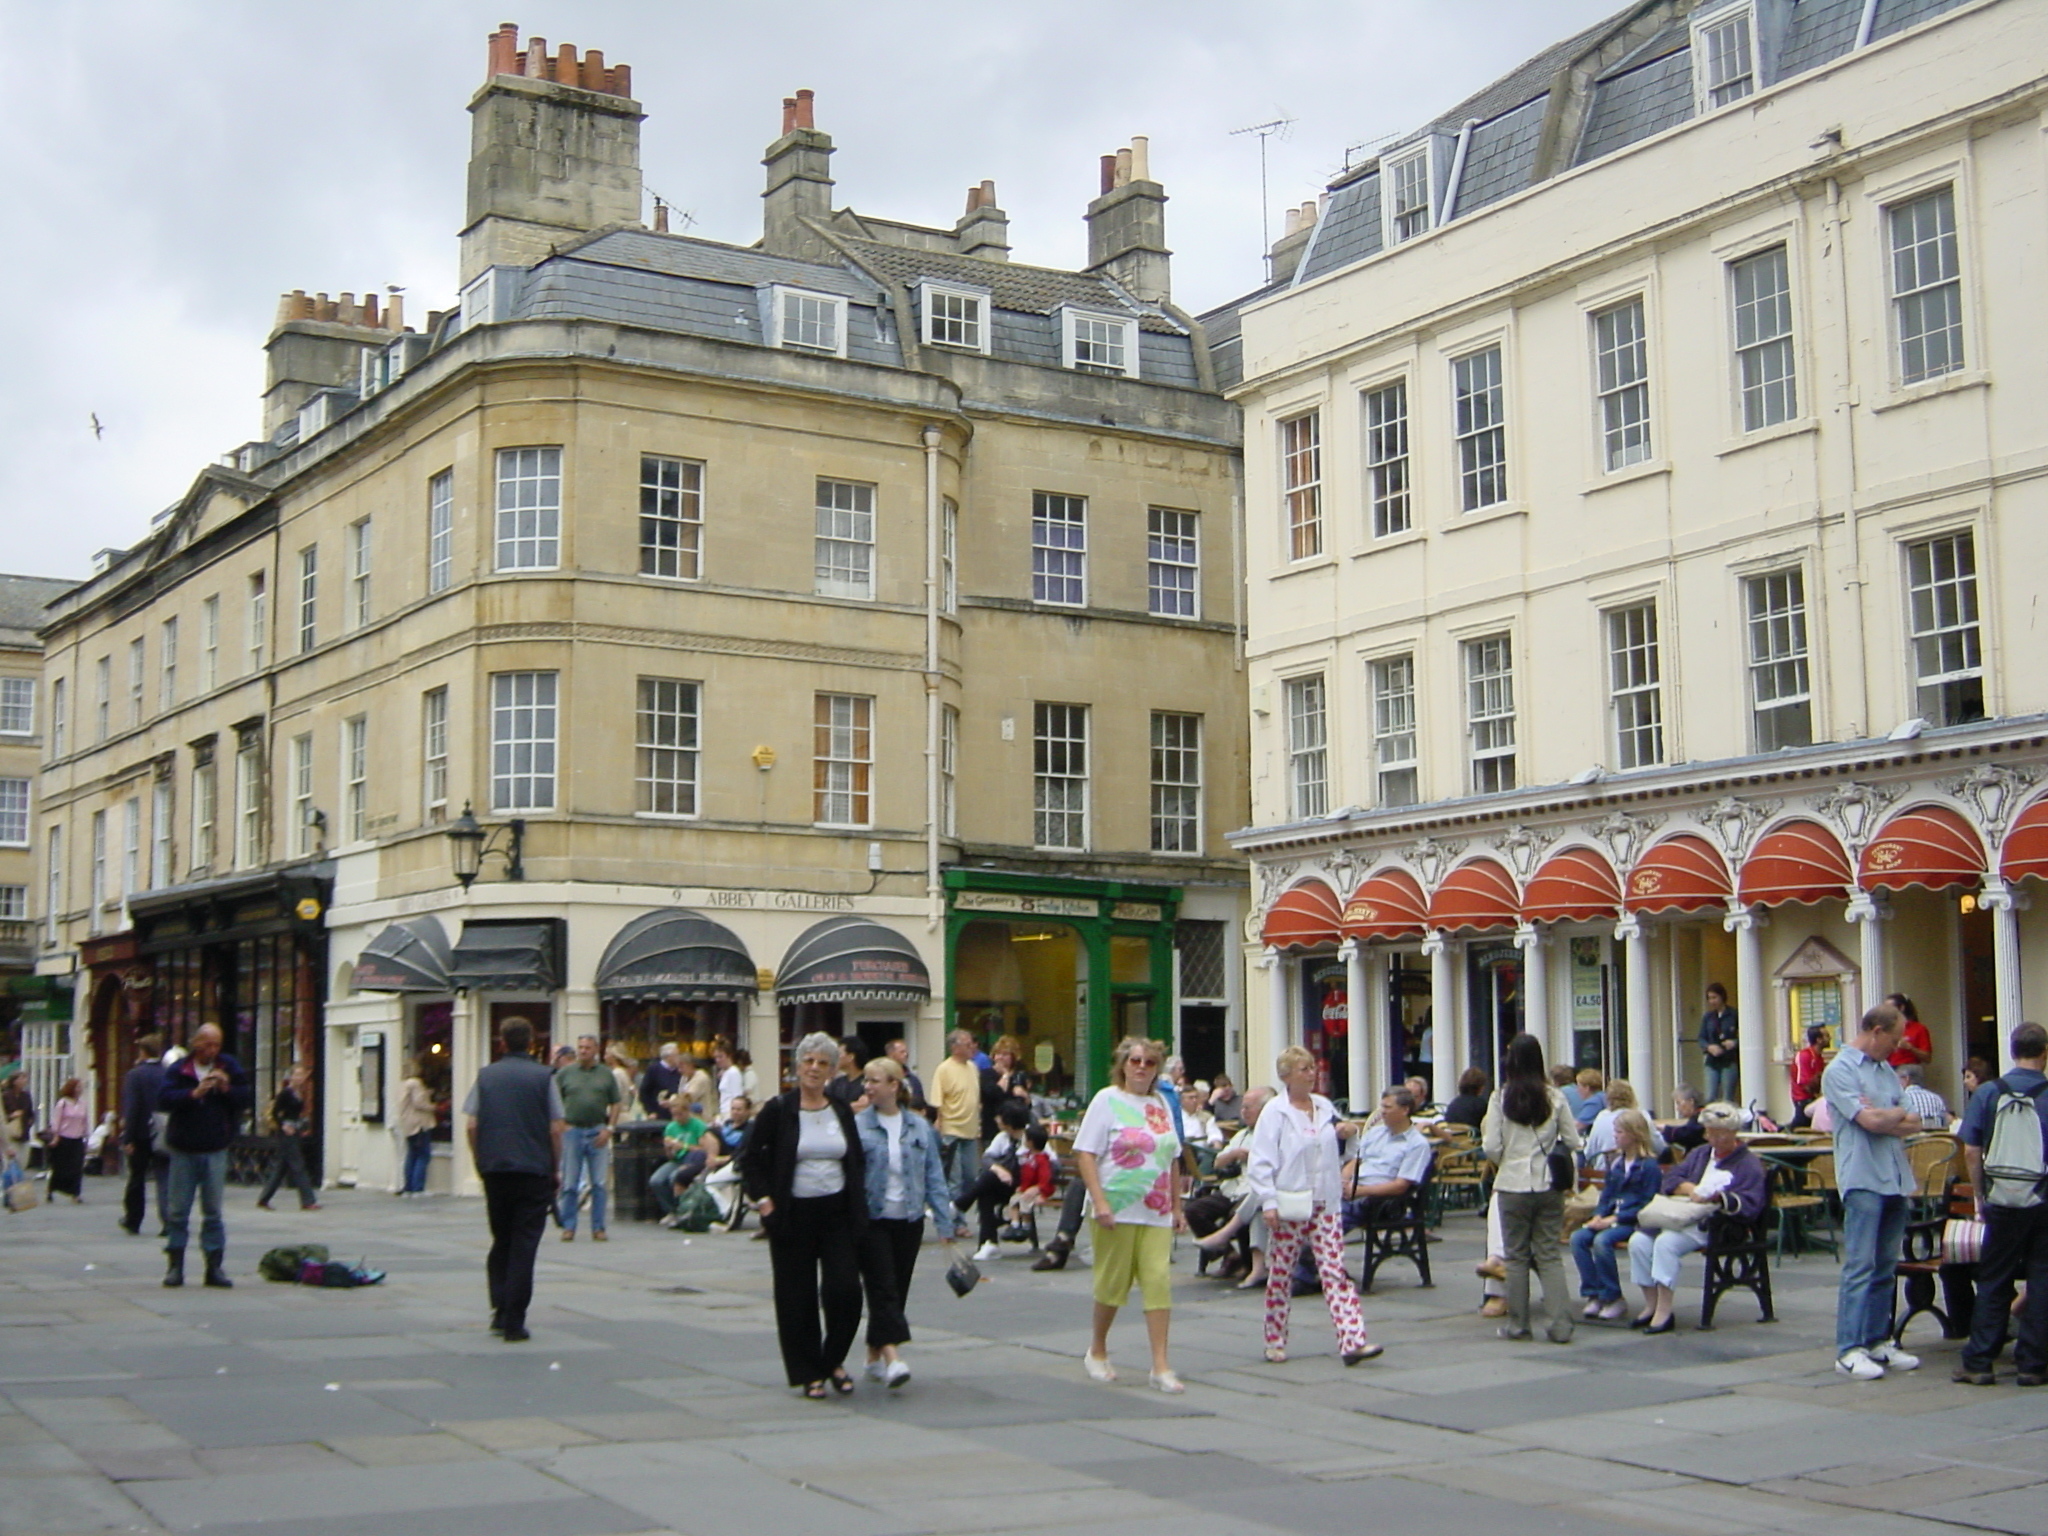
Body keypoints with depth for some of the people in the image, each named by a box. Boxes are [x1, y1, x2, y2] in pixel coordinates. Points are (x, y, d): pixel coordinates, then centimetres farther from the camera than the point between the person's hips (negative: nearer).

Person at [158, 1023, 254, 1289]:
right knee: (178, 1210, 3)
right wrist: (194, 1093, -24)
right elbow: (163, 1100, -13)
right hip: (183, 1150, -1)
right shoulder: (178, 1070, -1)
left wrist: (227, 1088, -15)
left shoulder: (229, 1067, 5)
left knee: (213, 1212, 5)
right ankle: (175, 1266, 11)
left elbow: (247, 1099, 2)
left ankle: (215, 1267, 8)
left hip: (215, 1151, 1)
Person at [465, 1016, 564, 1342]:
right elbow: (556, 1128, -3)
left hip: (494, 1168, 3)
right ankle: (514, 1322, -2)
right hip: (533, 1168, -3)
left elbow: (471, 1124, 3)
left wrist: (479, 1161, 15)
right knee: (524, 1244, 0)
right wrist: (556, 1168, 8)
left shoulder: (486, 1076, 7)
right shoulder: (544, 1077, 0)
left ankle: (500, 1311, 9)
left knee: (500, 1240, 17)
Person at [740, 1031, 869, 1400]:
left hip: (837, 1213, 3)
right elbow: (751, 1159, 1)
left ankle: (834, 1361, 15)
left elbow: (857, 1162, 17)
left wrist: (857, 1206, 8)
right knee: (798, 1298, 2)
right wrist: (763, 1199, -10)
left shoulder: (842, 1111, 7)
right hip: (794, 1214, -2)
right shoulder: (778, 1110, -4)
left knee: (845, 1291, -7)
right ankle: (809, 1373, 15)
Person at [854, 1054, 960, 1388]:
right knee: (883, 1288, -12)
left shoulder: (919, 1127, 5)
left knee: (898, 1291, 9)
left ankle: (874, 1358, 22)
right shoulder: (857, 1125, -4)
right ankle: (892, 1358, -20)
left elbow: (934, 1176, 7)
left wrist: (945, 1222, 3)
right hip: (872, 1219, -3)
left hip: (909, 1220, 4)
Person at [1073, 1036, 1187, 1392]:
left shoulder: (1161, 1104, 14)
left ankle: (1160, 1366, -4)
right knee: (1113, 1282, 4)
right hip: (1118, 1210, -4)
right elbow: (1084, 1154, -9)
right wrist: (1100, 1202, -17)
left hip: (1157, 1213, 4)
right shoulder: (1108, 1100, -3)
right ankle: (1097, 1352, 26)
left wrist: (1177, 1206, 17)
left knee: (1158, 1281, -5)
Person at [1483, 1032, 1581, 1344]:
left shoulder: (1500, 1099, -7)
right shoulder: (1554, 1097, -3)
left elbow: (1492, 1148, -9)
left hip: (1513, 1186, -1)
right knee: (1549, 1254, 6)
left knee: (1517, 1256, 9)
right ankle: (1559, 1324, 0)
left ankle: (1517, 1324, 13)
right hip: (1549, 1186, 1)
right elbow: (1573, 1142, 1)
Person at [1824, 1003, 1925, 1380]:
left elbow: (1913, 1124, 11)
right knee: (1860, 1265, -10)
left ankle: (1878, 1340, 16)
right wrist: (1899, 1114, 3)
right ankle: (1849, 1349, -9)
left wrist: (1883, 1117, -8)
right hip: (1863, 1179, -8)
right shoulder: (1840, 1071, -7)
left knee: (1885, 1266, 10)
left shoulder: (1887, 1071, 18)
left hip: (1896, 1179, 8)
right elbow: (1869, 1120, -16)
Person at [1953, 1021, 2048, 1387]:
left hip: (2003, 1202, 1)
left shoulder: (1988, 1092, -1)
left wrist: (1981, 1198, 8)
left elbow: (1971, 1153, -2)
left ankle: (1978, 1363, 10)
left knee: (1993, 1283, 9)